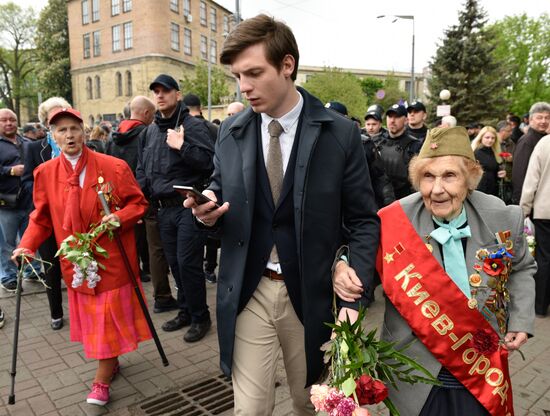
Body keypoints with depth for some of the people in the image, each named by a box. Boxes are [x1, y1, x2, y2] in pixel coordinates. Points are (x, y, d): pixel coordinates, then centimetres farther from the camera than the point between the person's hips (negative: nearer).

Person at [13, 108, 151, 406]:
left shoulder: (113, 166, -9)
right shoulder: (45, 173, 1)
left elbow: (137, 203, -4)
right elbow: (42, 217, 7)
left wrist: (119, 217, -22)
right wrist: (27, 246, -7)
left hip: (111, 258, -3)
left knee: (108, 316, 3)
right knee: (91, 318, 14)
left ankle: (101, 381, 19)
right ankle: (111, 363, 37)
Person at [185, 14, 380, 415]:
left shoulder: (341, 133, -7)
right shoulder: (231, 132, 1)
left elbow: (364, 221, -4)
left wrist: (353, 297, -12)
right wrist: (208, 211, -13)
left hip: (311, 294, -1)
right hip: (247, 293, 2)